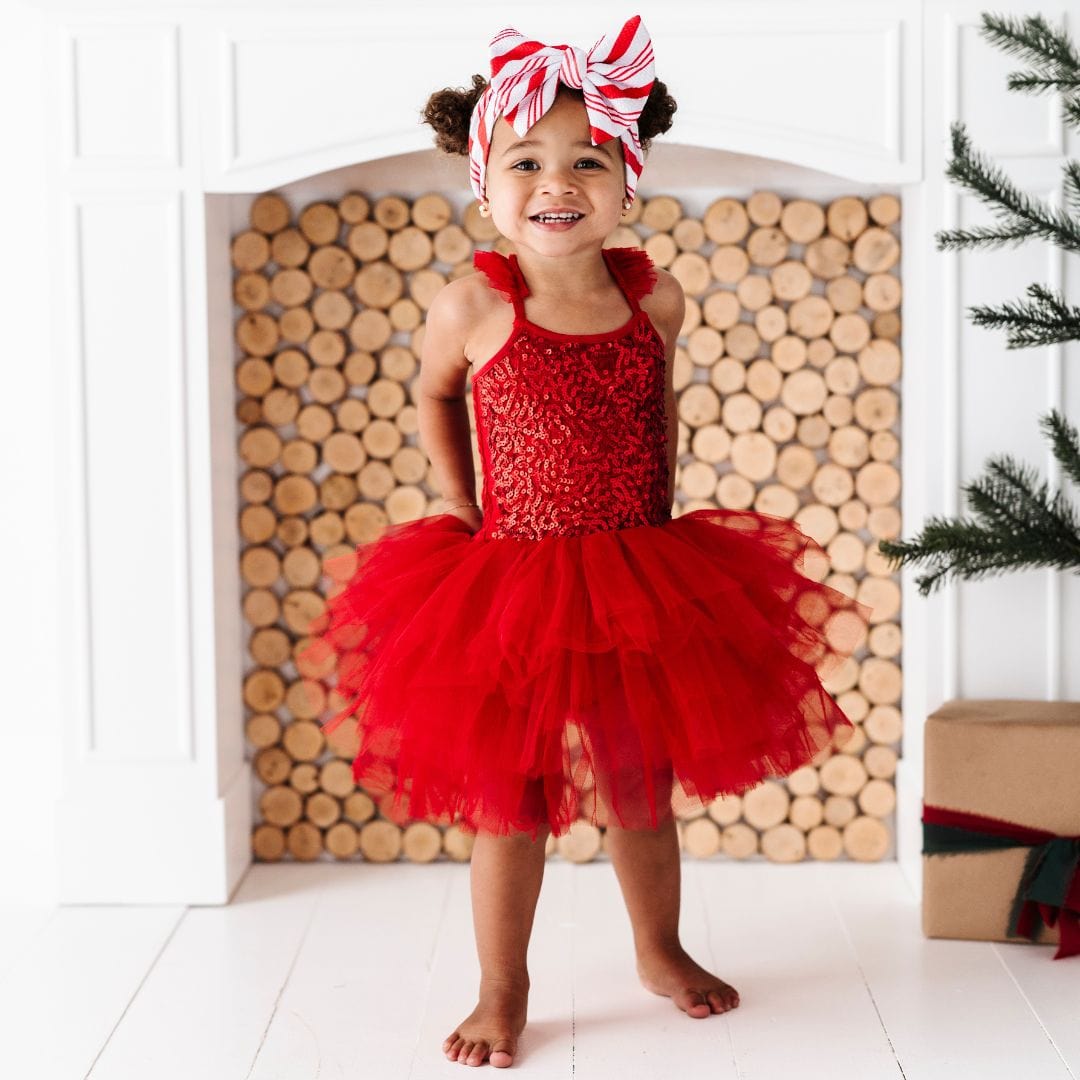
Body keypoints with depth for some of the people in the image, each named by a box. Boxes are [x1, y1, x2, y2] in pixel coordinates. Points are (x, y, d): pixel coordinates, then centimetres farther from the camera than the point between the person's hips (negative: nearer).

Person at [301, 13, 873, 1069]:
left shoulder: (655, 297, -5)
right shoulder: (472, 307, -13)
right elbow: (434, 399, 8)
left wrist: (663, 526, 9)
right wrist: (463, 520, 3)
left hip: (640, 587, 3)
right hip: (508, 590, -2)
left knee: (643, 787, 17)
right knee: (509, 803, 6)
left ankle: (660, 950, 40)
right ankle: (502, 992, 24)